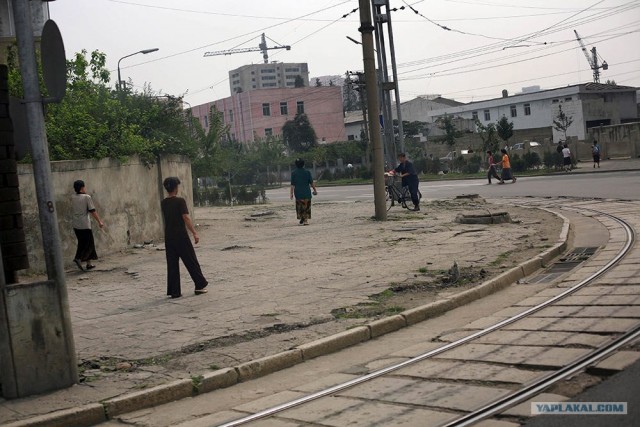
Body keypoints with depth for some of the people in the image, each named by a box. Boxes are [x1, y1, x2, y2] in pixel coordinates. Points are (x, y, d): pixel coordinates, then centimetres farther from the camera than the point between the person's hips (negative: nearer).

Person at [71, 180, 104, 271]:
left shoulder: (73, 197, 5)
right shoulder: (87, 197, -11)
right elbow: (92, 211, -13)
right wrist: (99, 221, -6)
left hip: (75, 225, 6)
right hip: (85, 225, -6)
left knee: (82, 243, 13)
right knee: (88, 244, 3)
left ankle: (89, 263, 17)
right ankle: (79, 258, -15)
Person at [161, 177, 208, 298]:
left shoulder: (163, 203, 7)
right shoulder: (180, 201, -11)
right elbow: (186, 218, -17)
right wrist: (194, 233, -15)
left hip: (168, 237, 5)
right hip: (181, 236, -5)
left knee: (172, 264, 7)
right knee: (191, 262, 6)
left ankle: (174, 291, 6)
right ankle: (200, 285, 12)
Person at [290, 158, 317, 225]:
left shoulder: (293, 173, -3)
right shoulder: (307, 172, -3)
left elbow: (292, 185, -4)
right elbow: (312, 183, -1)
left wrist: (291, 193, 1)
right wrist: (315, 190, 10)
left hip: (298, 193, 0)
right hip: (307, 193, 0)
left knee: (300, 207, 10)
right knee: (307, 206, 8)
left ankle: (302, 219, 5)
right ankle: (306, 220, 4)